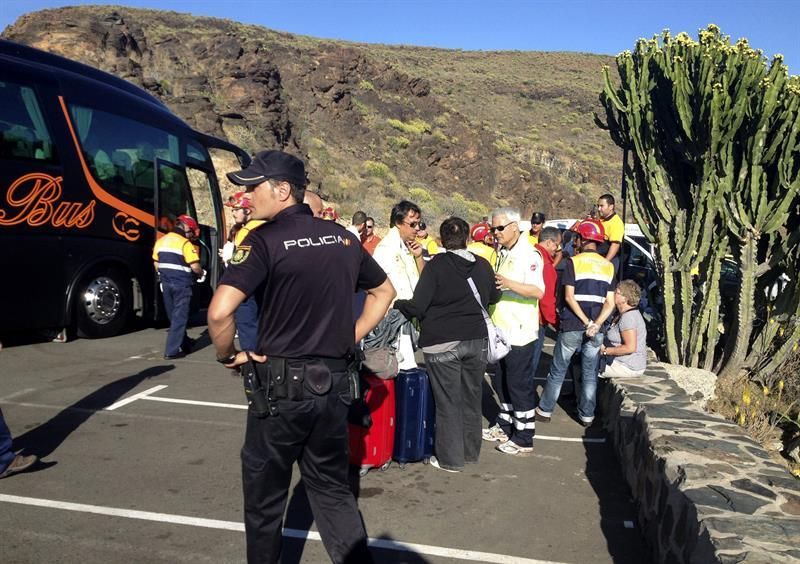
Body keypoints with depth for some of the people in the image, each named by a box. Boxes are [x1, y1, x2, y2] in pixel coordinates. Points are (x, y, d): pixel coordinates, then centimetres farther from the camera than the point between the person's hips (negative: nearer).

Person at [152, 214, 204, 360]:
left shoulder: (160, 241, 9)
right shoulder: (185, 243, -13)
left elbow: (156, 265, 15)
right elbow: (195, 267, -16)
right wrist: (201, 273, 4)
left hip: (166, 284, 7)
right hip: (181, 284, -7)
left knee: (174, 316, 18)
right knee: (179, 317, -1)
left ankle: (185, 344, 31)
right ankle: (172, 351, -3)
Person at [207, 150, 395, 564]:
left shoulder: (267, 239, -13)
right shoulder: (342, 237, 6)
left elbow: (219, 312, -24)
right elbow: (384, 291, 18)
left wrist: (228, 355, -6)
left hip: (282, 385, -5)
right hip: (334, 383, 6)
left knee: (264, 494, 15)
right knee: (332, 487, 19)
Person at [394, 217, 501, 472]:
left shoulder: (436, 265, -11)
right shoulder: (483, 265, 3)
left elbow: (417, 306, -13)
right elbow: (494, 296, 19)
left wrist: (396, 305, 5)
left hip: (443, 343, -4)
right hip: (476, 340, 5)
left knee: (448, 401, 4)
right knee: (471, 398, 15)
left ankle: (450, 458, 13)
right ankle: (470, 452, 28)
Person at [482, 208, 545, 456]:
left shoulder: (529, 255, -13)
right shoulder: (502, 253, 14)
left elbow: (538, 291, -24)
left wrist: (509, 284, -36)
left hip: (520, 331, -9)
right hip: (502, 330, 9)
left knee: (519, 384, -1)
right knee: (502, 382, 18)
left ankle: (523, 439, 9)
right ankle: (504, 426, 33)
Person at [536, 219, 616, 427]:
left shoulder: (573, 262, -6)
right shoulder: (608, 266, 8)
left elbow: (569, 297, -14)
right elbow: (610, 303, 0)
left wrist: (587, 323, -14)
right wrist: (595, 325, -11)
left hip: (571, 327, -3)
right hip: (595, 330, 4)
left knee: (557, 371, 9)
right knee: (589, 373, 14)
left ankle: (544, 410, 18)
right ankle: (587, 415, 21)